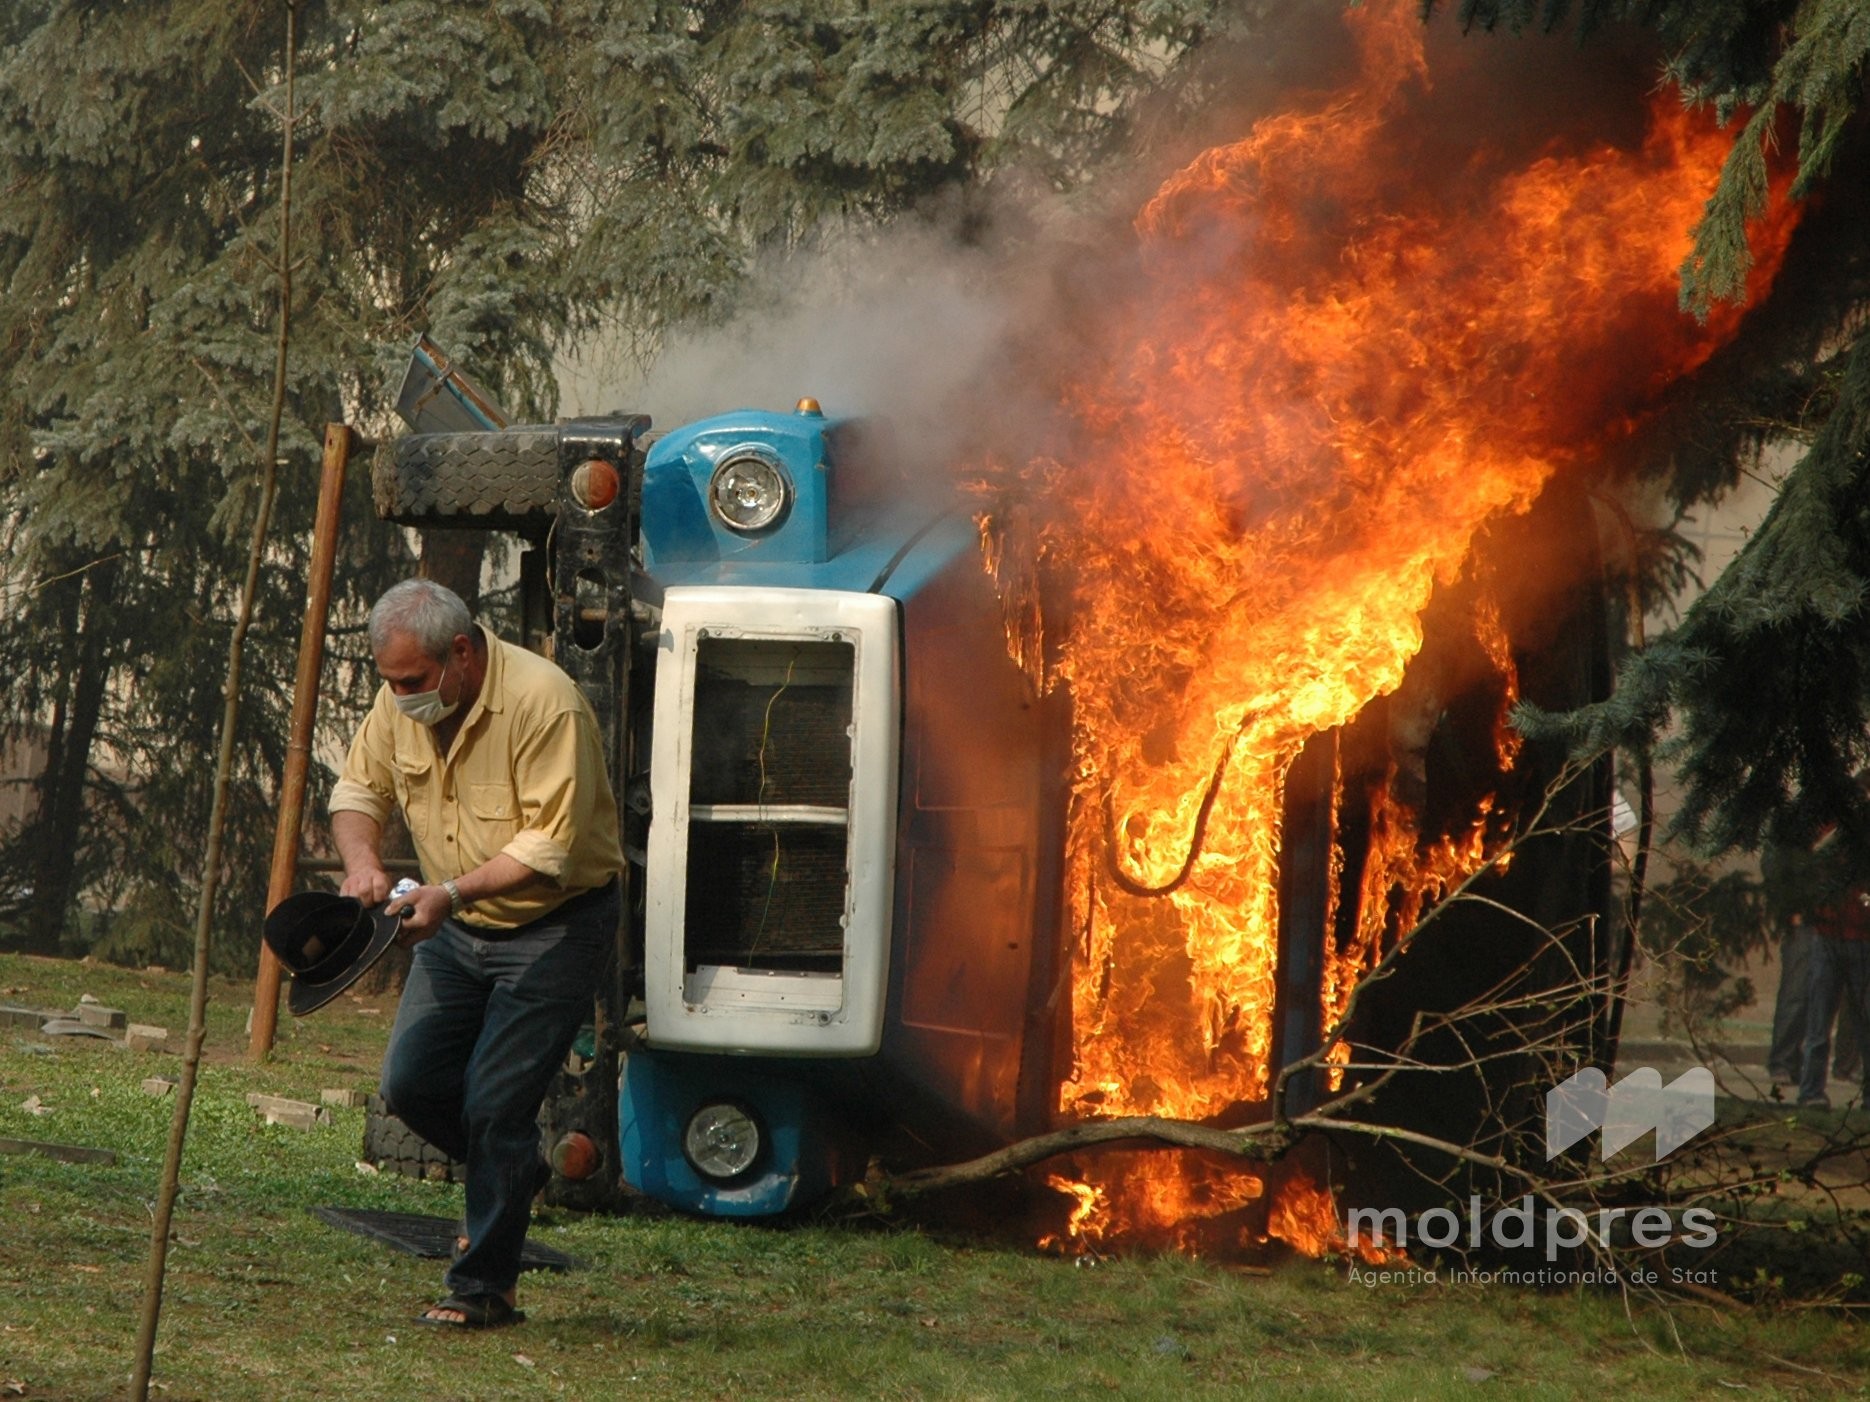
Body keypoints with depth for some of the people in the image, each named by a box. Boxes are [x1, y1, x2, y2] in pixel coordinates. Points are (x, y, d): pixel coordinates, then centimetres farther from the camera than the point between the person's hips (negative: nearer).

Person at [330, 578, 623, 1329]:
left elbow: (551, 847, -26)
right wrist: (363, 861, -15)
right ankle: (513, 1174, 30)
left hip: (555, 925, -7)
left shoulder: (543, 701, -26)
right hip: (458, 928, 7)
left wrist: (453, 892, -34)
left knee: (495, 1105, -10)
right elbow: (357, 791, 6)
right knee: (409, 1082, 1)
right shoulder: (401, 701, -5)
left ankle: (483, 1288, 3)